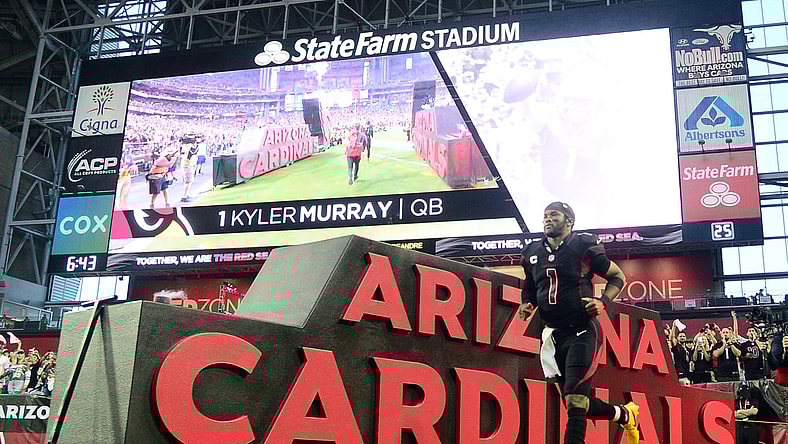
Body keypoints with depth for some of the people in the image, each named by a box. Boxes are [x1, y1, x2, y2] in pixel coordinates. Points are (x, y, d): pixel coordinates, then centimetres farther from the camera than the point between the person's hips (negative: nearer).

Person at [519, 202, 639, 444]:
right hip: (555, 334, 6)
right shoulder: (533, 253, 8)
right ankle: (624, 414, 39)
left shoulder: (584, 246, -7)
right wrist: (527, 305, 3)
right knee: (577, 403, 13)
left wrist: (603, 302, -14)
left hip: (582, 330, -6)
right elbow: (530, 288, 24)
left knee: (575, 398, -17)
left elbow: (617, 276, 2)